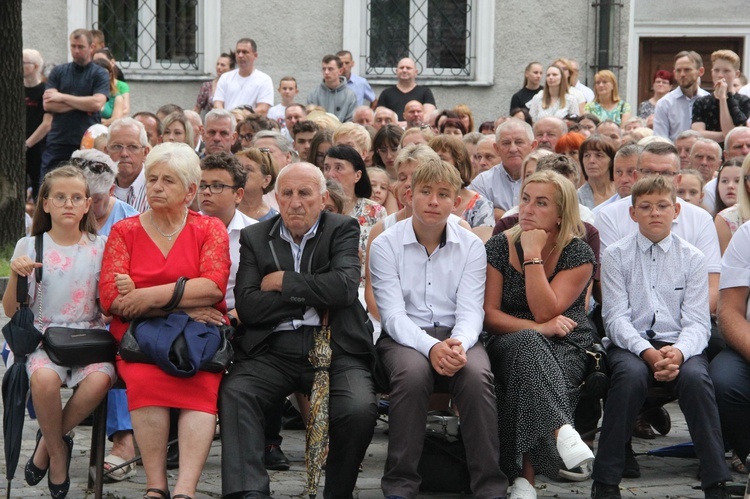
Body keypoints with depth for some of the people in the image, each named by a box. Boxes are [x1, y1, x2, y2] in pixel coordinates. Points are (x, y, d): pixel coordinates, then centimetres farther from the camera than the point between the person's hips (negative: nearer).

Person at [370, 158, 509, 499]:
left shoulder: (471, 247, 5)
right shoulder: (386, 245, -1)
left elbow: (470, 311, -3)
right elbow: (393, 315, -9)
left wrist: (458, 343, -27)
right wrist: (431, 347, -28)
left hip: (456, 335, 2)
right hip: (404, 337, -1)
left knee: (477, 375, -32)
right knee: (413, 373, -36)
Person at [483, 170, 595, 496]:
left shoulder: (578, 254, -1)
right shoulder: (500, 246, 4)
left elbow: (545, 311, -13)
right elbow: (489, 314, 0)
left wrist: (533, 256, -15)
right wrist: (536, 329, -15)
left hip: (563, 348, 0)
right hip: (511, 344, 1)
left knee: (529, 377, -35)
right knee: (527, 343, -37)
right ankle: (562, 430, -55)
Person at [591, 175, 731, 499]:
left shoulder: (692, 258, 8)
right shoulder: (615, 256, 5)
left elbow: (697, 322, 1)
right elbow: (616, 317, -3)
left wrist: (678, 352, -21)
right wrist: (647, 353, -20)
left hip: (678, 342, 1)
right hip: (630, 342, -1)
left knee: (695, 377, -32)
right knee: (631, 375, -35)